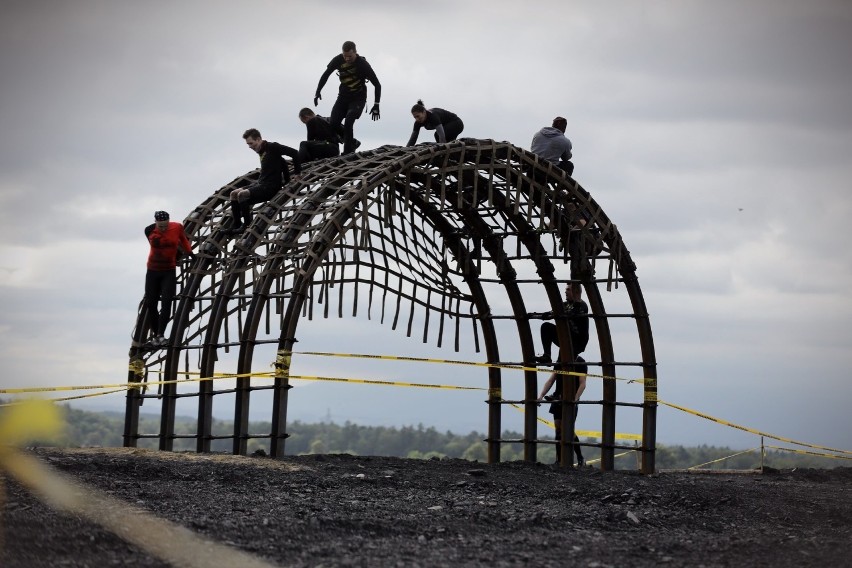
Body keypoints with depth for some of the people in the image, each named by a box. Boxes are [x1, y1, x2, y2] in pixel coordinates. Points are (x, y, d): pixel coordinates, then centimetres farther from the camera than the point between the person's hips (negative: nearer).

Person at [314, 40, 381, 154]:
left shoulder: (363, 64, -20)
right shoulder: (338, 60, -10)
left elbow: (377, 85, -13)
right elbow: (325, 75, 7)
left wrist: (376, 105, -16)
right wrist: (318, 92, -1)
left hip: (358, 99, -5)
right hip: (343, 97, 5)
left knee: (348, 124, -24)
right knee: (333, 124, -8)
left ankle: (347, 152, -17)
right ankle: (352, 142, 13)